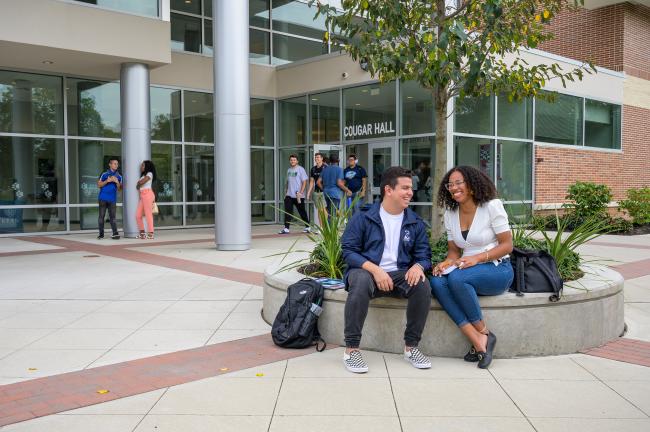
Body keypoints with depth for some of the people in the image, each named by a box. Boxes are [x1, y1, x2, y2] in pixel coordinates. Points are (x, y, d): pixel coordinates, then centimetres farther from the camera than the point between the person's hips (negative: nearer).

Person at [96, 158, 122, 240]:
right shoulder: (104, 174, 2)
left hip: (112, 199, 1)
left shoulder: (119, 176, 10)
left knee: (112, 217, -4)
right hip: (103, 198, -1)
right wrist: (107, 181, -12)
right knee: (101, 216, 2)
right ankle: (101, 234, 9)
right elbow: (99, 185, 2)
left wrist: (117, 182, -10)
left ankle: (115, 233, -11)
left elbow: (120, 189, 9)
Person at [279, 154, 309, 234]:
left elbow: (304, 182, -10)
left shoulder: (300, 169, -7)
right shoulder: (289, 170, 12)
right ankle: (286, 228, -3)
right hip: (289, 195, 5)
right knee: (287, 212, -4)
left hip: (298, 196, -5)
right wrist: (285, 192, 12)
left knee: (302, 212, 6)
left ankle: (307, 227, 19)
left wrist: (301, 192, -18)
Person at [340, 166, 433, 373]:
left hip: (400, 274, 3)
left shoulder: (415, 222, 10)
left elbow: (423, 254, 9)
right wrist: (374, 269, -22)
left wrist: (418, 266, -17)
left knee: (422, 285, -28)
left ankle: (411, 346, -10)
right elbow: (348, 250, -7)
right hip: (366, 270, -3)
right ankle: (351, 349, -27)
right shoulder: (363, 217, -2)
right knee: (360, 281, -38)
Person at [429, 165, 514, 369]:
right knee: (437, 282, -27)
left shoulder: (491, 206, -6)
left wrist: (477, 258, -22)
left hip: (498, 270, -5)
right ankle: (479, 341, -28)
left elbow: (507, 245, -8)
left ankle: (483, 332, -14)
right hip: (469, 269, 5)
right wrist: (448, 261, -11)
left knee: (457, 278, -35)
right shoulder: (450, 213, 10)